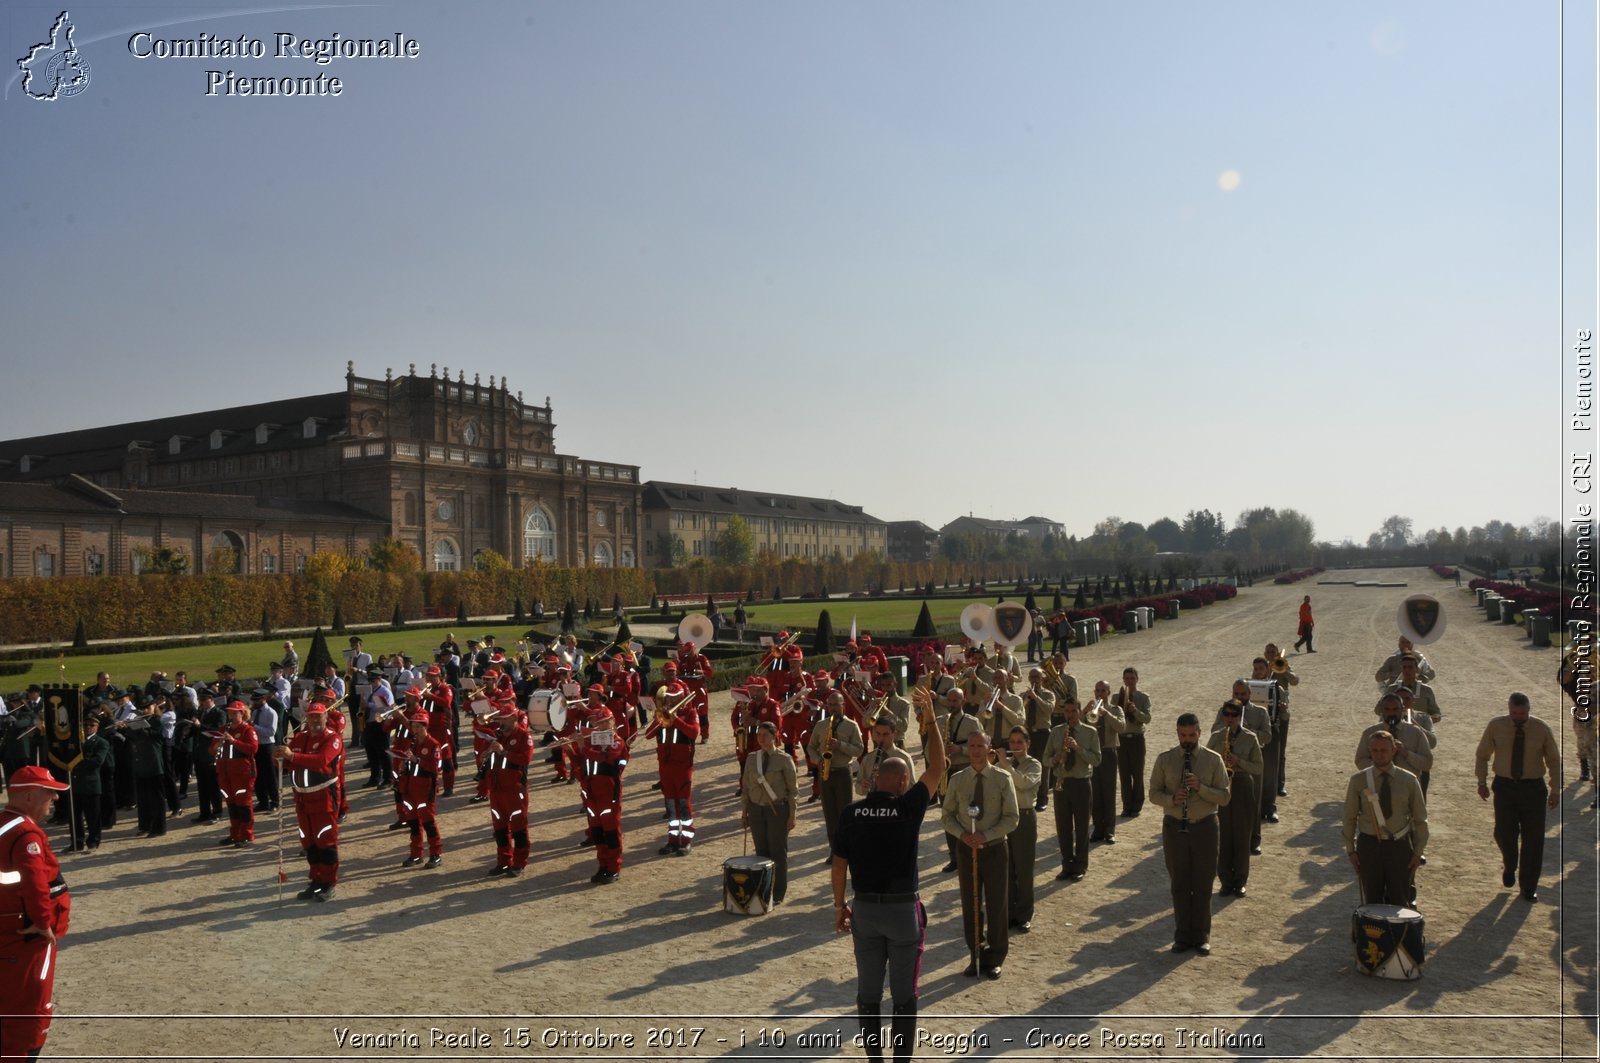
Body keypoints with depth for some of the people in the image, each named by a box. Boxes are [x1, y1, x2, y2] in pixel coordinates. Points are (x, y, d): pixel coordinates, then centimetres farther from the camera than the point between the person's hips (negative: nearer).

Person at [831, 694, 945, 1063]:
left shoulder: (851, 813, -4)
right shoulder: (908, 808, -13)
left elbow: (838, 863, -1)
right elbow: (936, 770, -5)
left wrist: (840, 906, 11)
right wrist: (930, 721, 1)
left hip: (864, 909, 3)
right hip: (903, 909, -3)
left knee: (868, 992, 15)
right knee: (904, 995, 10)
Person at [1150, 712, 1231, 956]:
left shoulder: (1213, 760, -2)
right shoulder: (1164, 760, -1)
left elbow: (1225, 797, -4)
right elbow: (1154, 794, 0)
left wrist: (1201, 787, -20)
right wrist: (1172, 799, -20)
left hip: (1205, 827, 0)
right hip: (1174, 827, 1)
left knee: (1203, 885, 7)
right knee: (1179, 885, 9)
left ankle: (1201, 937, 20)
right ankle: (1182, 936, 20)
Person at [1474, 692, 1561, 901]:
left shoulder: (1542, 729, -5)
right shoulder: (1495, 726, -5)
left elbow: (1554, 760, 4)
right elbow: (1482, 755, 6)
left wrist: (1556, 790, 1)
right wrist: (1482, 782, 1)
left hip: (1533, 787, 0)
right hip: (1505, 786, 0)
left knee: (1533, 839, 2)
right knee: (1504, 833, -6)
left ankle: (1528, 887, 18)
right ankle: (1509, 867, 29)